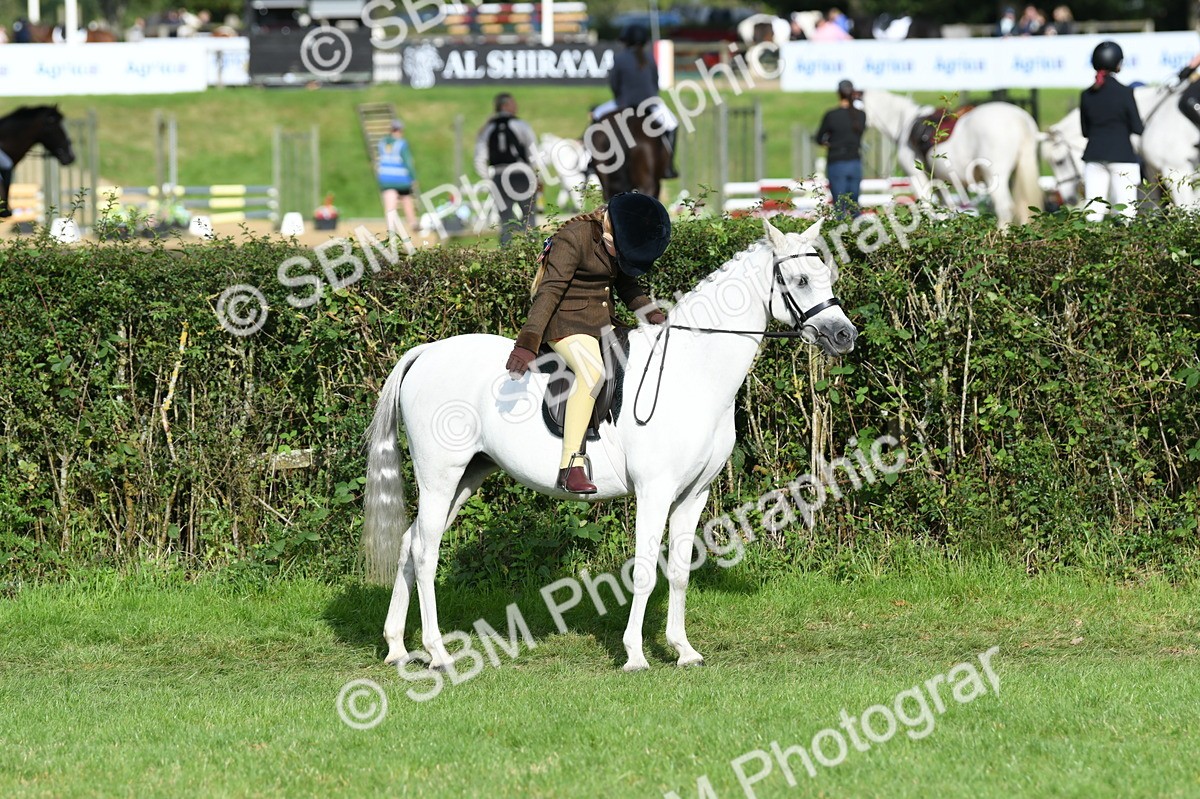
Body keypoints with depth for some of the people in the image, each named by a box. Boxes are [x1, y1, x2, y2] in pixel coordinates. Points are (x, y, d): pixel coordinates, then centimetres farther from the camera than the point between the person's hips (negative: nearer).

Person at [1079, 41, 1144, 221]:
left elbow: (1085, 131, 10)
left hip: (1094, 155, 4)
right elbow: (1137, 128, -5)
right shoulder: (1124, 93, -9)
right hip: (1122, 153, -4)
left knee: (1093, 213, 2)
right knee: (1126, 211, -1)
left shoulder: (1086, 95, 3)